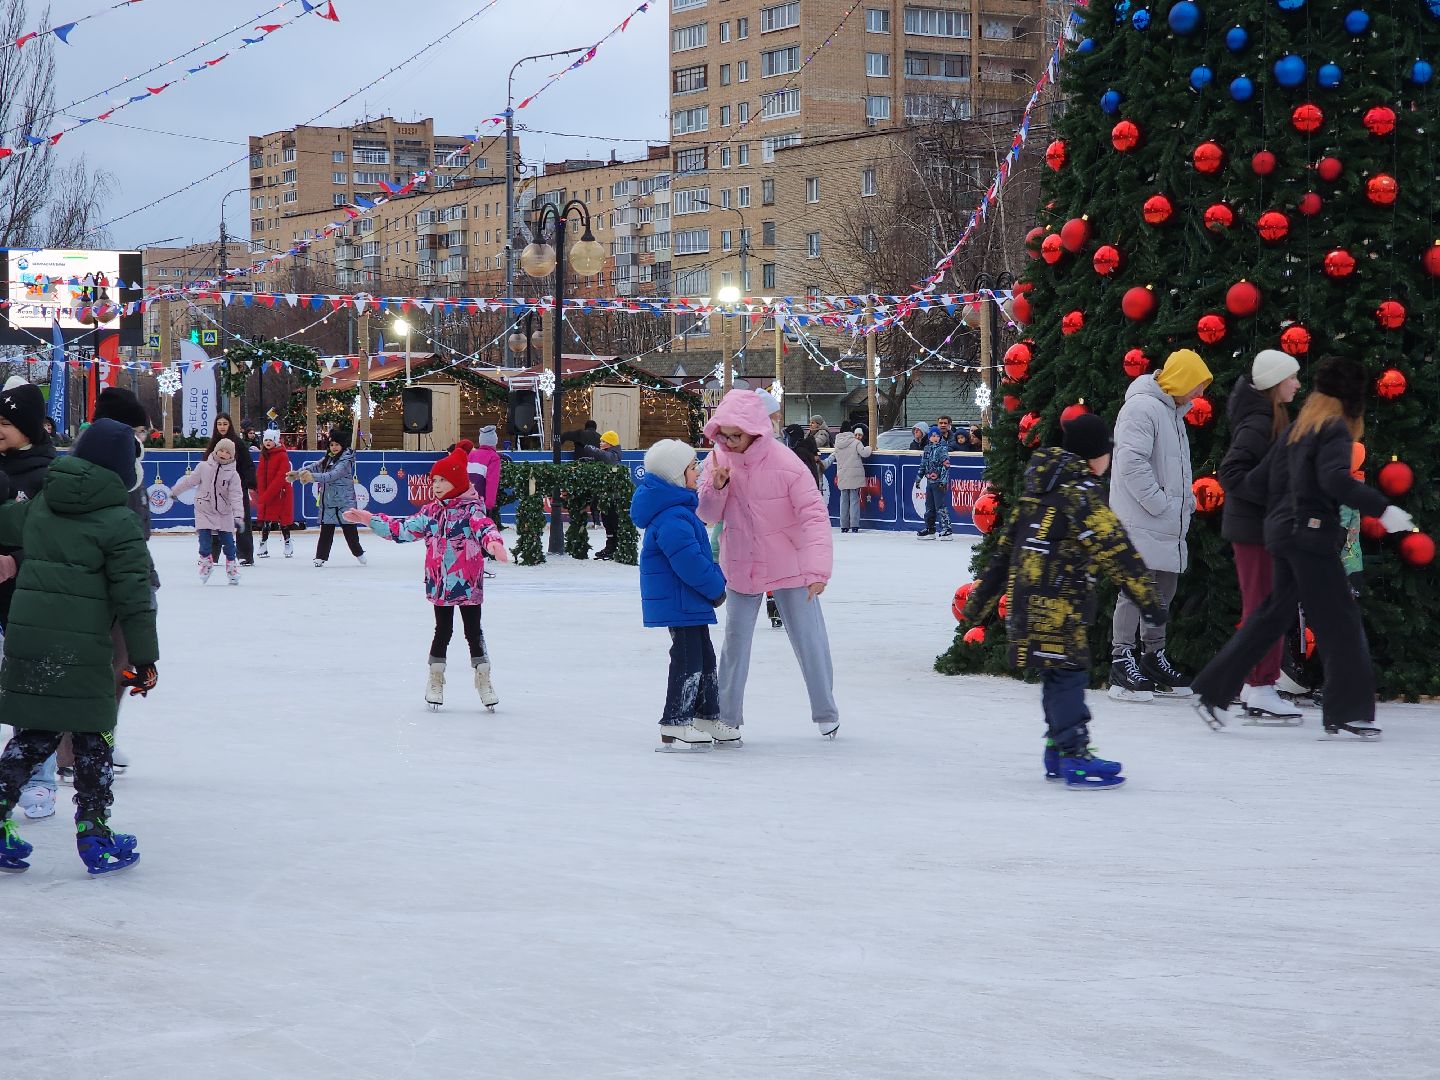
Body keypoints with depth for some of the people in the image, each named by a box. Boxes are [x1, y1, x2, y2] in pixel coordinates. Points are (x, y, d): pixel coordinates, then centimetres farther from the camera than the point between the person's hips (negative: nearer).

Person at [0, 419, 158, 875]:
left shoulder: (39, 506, 9)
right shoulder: (119, 523, -8)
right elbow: (134, 596, -9)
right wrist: (144, 658, -4)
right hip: (81, 647, -5)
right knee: (92, 739, 6)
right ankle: (95, 836, 9)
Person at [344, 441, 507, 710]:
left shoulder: (471, 508, -11)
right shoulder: (431, 511, 7)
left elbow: (483, 526, -30)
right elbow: (402, 529, 11)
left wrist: (493, 542, -52)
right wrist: (369, 519, 7)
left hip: (468, 584, -4)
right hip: (438, 584, 4)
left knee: (473, 630, 5)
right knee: (442, 631, 12)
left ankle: (483, 681, 17)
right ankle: (435, 681, 23)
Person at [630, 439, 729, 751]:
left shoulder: (681, 509, 13)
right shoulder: (672, 518, -23)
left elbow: (699, 555, 22)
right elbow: (689, 561, -28)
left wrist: (717, 579, 12)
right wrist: (716, 588, -16)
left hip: (690, 601, 11)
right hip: (679, 602, -11)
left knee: (704, 658, 17)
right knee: (688, 661, -7)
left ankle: (707, 720, 26)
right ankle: (673, 729, -2)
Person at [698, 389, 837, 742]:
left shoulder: (786, 465, -22)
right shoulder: (718, 460, -9)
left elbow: (814, 515, -24)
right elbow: (708, 516, -2)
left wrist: (818, 568, -34)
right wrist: (716, 488, -24)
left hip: (789, 567, -3)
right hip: (741, 567, 3)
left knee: (809, 641, 5)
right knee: (735, 641, 6)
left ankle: (826, 712, 21)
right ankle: (728, 718, 16)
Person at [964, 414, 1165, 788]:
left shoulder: (1037, 489, 16)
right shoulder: (1083, 492, -11)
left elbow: (1004, 550, 20)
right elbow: (1115, 550, -16)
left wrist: (980, 600, 24)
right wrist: (1148, 597, -14)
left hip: (1026, 598, 9)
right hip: (1058, 603, -9)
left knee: (1056, 675, 16)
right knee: (1068, 674, -8)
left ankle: (1059, 751, 21)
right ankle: (1076, 758, -11)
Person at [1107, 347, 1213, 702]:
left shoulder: (1172, 411, 20)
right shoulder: (1141, 407, -12)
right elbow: (1132, 461, -21)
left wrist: (1185, 501, 12)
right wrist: (1160, 504, -18)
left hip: (1168, 526, 10)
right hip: (1139, 524, -10)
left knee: (1164, 591, 14)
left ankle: (1154, 661, 23)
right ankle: (1122, 664, -7)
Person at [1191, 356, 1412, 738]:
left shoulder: (1299, 428, 15)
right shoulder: (1335, 428, -9)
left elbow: (1259, 480, 17)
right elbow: (1335, 478, -26)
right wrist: (1382, 509, -29)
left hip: (1284, 531, 9)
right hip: (1311, 534, -9)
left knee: (1273, 615, 15)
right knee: (1339, 621, -4)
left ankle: (1213, 692, 15)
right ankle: (1347, 711, -3)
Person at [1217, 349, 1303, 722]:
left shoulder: (1272, 418, 13)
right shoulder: (1258, 424, -18)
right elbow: (1230, 472, -24)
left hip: (1263, 525, 11)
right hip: (1254, 526, -11)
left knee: (1264, 606, 15)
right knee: (1264, 605, -7)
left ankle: (1253, 685, 23)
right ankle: (1260, 690, -4)